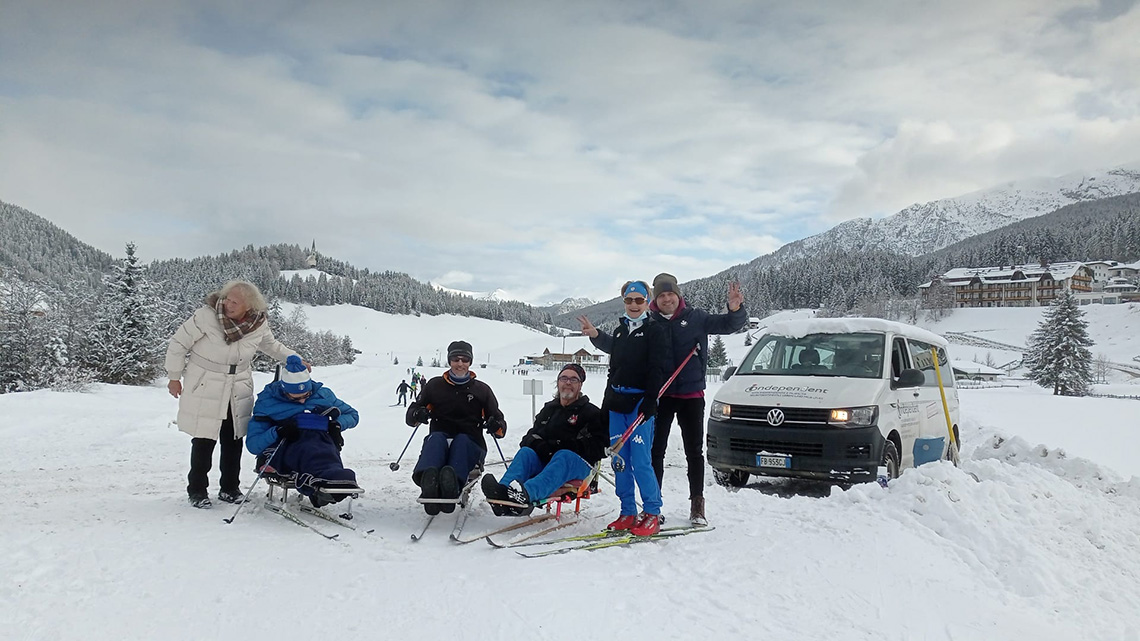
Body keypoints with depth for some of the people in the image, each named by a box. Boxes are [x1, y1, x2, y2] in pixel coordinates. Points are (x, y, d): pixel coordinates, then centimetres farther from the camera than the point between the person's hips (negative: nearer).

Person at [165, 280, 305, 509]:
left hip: (238, 392, 4)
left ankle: (229, 488, 24)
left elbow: (272, 346, 17)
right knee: (203, 441, -1)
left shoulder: (258, 324, -5)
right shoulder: (206, 315, -18)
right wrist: (174, 376, -3)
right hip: (204, 390, -3)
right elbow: (179, 343, -7)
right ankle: (197, 490, 15)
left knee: (234, 441, 8)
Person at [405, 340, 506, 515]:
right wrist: (417, 415, -11)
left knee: (461, 440, -34)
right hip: (439, 442, 0)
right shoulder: (435, 386, 16)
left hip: (471, 445, 0)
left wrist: (496, 427, -13)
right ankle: (428, 481, -64)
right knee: (436, 437, -33)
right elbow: (410, 416, 14)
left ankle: (452, 484, -65)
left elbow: (501, 426, 13)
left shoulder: (481, 389, 15)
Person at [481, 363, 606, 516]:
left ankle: (527, 494, -66)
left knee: (563, 456, -36)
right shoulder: (549, 409, 23)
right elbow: (531, 437, 21)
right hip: (544, 461, 5)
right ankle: (504, 489, -55)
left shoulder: (592, 413, 8)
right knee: (525, 451, -24)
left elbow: (597, 448, -5)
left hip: (579, 465, -4)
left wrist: (558, 445, -13)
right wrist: (541, 446, -5)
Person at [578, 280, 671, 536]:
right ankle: (628, 513, 15)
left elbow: (658, 369, -10)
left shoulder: (655, 330, -2)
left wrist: (649, 403, -18)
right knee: (620, 461, 6)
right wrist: (605, 391, 20)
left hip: (640, 403, -7)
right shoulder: (620, 330, 18)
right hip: (617, 403, 7)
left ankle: (652, 514, 1)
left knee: (640, 462, -10)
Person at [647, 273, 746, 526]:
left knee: (694, 451, 8)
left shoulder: (696, 318, -1)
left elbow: (729, 324, -5)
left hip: (691, 394, 0)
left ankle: (697, 505, 19)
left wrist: (735, 309, -25)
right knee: (655, 450, 4)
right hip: (659, 395, 0)